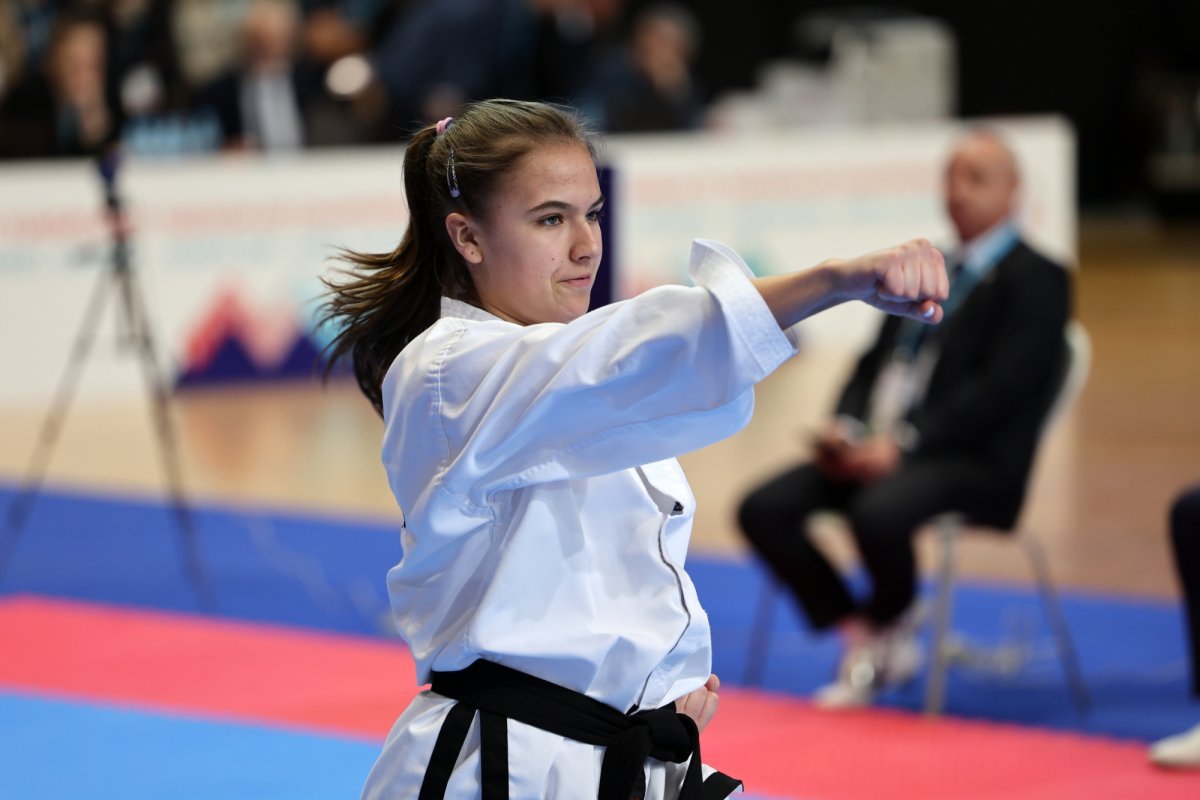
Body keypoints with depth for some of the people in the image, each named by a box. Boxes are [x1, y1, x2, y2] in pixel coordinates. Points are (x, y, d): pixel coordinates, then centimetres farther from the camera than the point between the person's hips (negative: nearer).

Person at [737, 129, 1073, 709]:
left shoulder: (1036, 279, -2)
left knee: (876, 514, -36)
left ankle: (892, 622, -4)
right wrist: (843, 427, -3)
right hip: (882, 446, 7)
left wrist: (903, 444, -21)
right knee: (763, 509, -12)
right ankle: (862, 634, -1)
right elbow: (875, 361, 19)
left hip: (974, 460, -7)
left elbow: (1001, 387, -14)